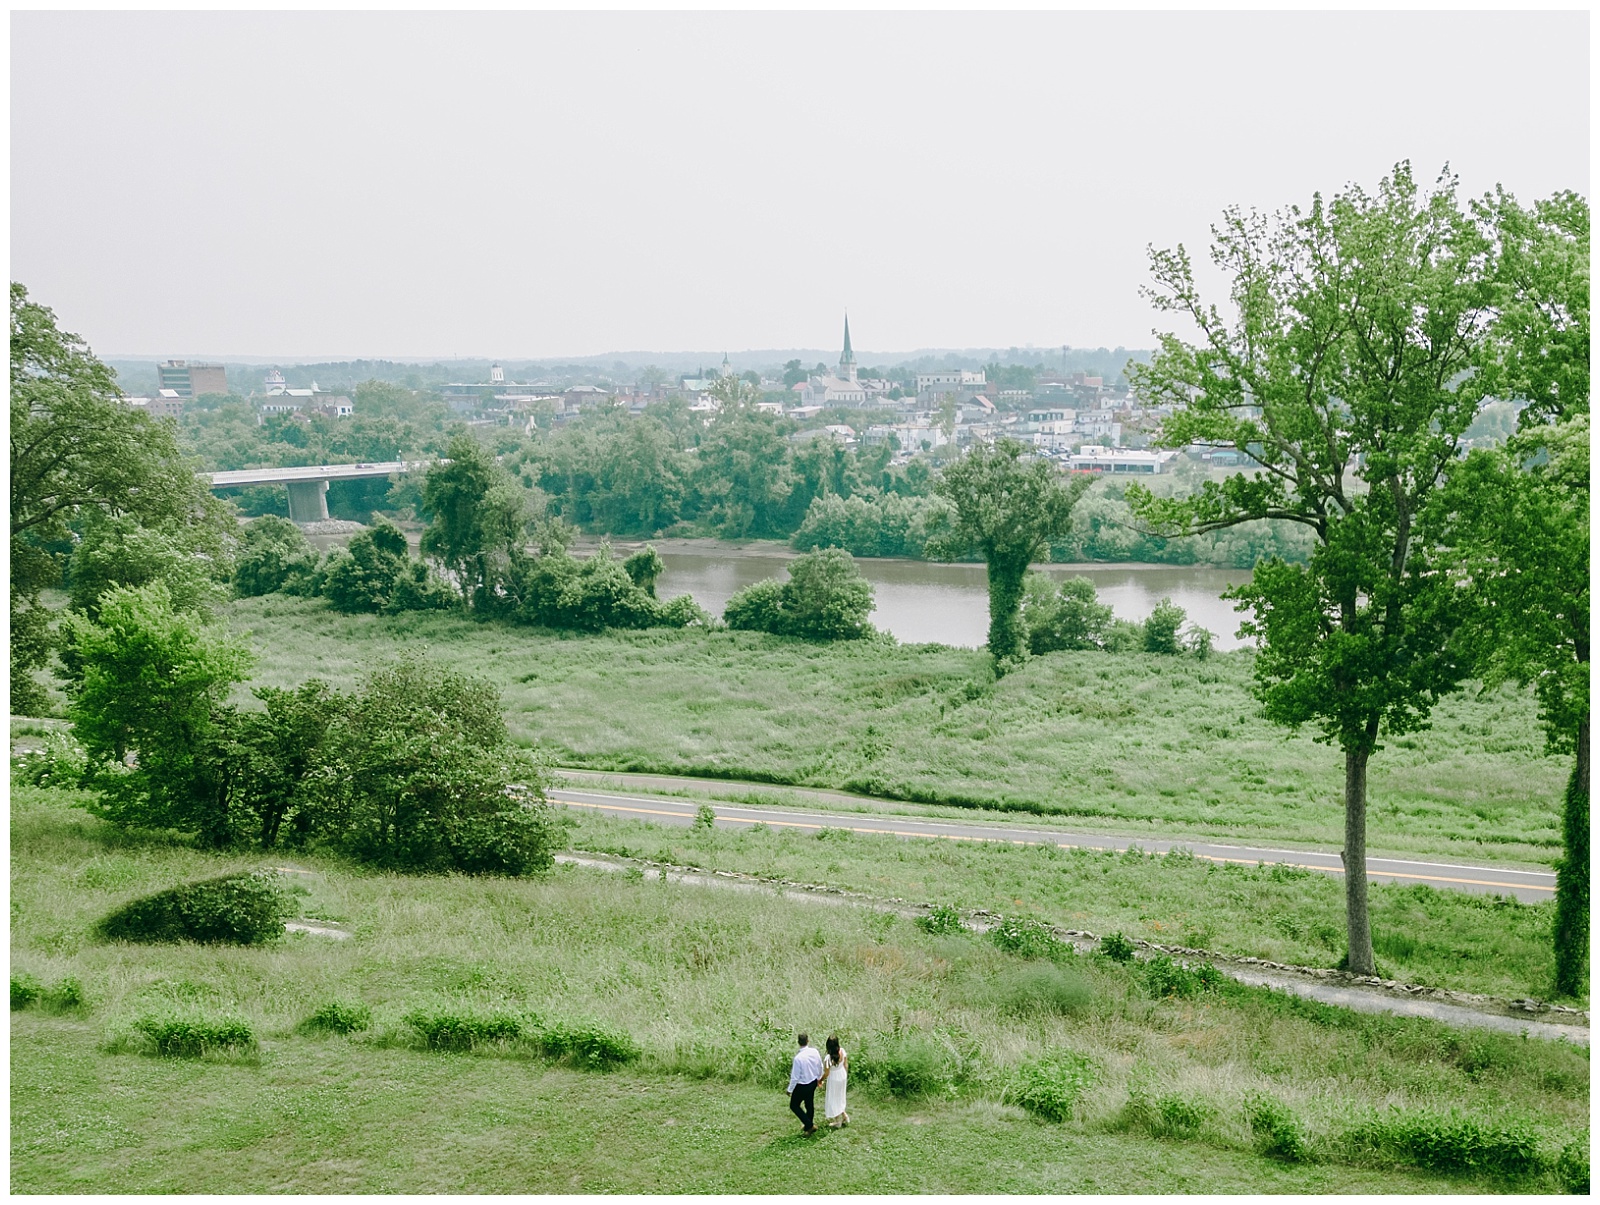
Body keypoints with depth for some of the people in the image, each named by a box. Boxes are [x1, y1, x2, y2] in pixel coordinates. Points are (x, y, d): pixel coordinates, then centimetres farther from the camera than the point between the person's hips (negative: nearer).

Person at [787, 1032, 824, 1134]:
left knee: (794, 1105, 14)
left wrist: (790, 1089, -7)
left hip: (802, 1086, -6)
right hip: (813, 1082, 6)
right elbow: (820, 1067, 3)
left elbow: (795, 1077, -22)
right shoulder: (814, 1052, -13)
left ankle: (810, 1126, 11)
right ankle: (809, 1126, 39)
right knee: (810, 1105, 23)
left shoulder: (798, 1058, -30)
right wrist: (819, 1078, 22)